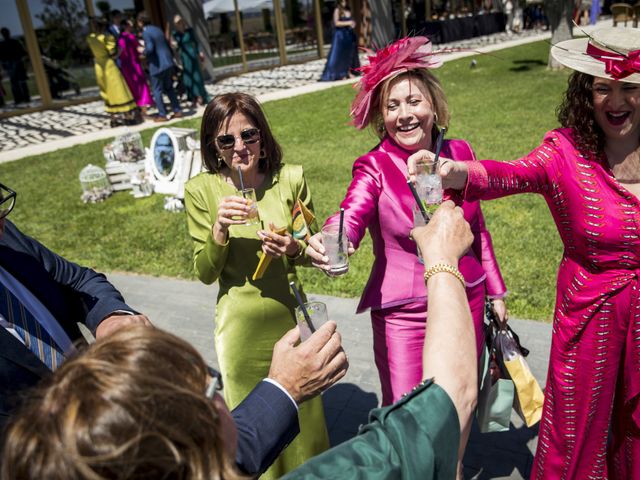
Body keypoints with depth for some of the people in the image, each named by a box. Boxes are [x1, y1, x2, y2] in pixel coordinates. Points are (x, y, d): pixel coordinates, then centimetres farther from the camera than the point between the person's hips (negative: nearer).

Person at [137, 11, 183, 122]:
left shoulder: (146, 32, -11)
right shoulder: (157, 29, 14)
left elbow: (149, 48, -22)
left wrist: (143, 53, -4)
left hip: (157, 65, -8)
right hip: (168, 63, 8)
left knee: (157, 91, 2)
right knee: (169, 88, 16)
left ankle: (162, 115, 2)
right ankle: (177, 111, 15)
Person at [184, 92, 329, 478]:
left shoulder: (291, 179, -8)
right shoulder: (201, 190, -10)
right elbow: (205, 273, -6)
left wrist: (294, 249, -22)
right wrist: (219, 230, -24)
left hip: (290, 318, 1)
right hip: (240, 327, -1)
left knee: (305, 414, 18)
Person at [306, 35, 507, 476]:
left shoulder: (459, 153, -1)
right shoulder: (375, 167, -12)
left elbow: (477, 227, 9)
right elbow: (352, 214, -32)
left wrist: (495, 289, 14)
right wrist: (328, 241, -55)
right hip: (404, 312, -3)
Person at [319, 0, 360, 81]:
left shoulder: (348, 10, 13)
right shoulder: (337, 10, -7)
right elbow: (336, 23, -16)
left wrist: (352, 24, 2)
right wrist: (347, 23, -19)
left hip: (349, 35, 7)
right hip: (340, 35, -7)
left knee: (349, 53, 7)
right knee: (339, 54, -7)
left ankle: (349, 72, 13)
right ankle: (341, 74, -8)